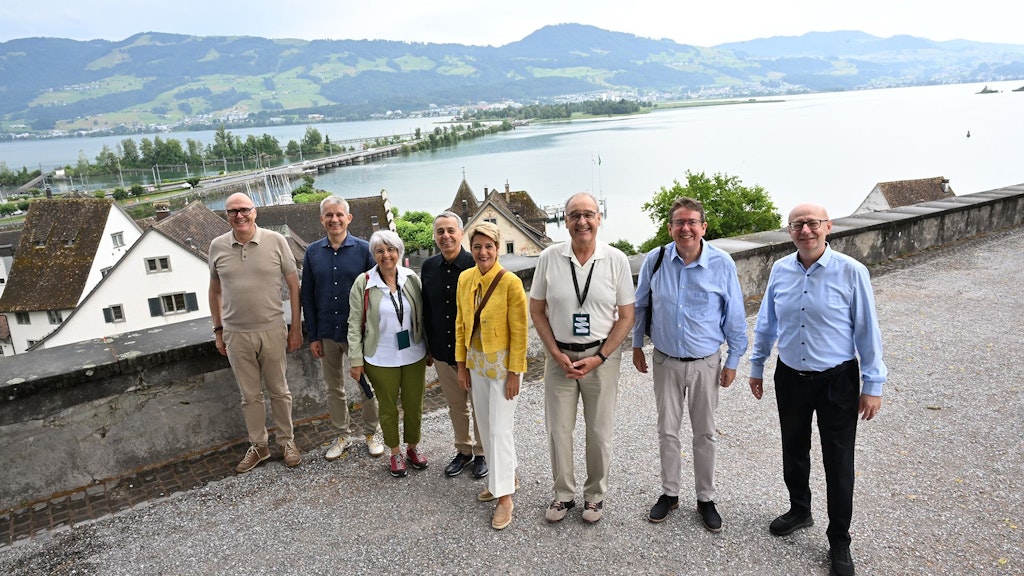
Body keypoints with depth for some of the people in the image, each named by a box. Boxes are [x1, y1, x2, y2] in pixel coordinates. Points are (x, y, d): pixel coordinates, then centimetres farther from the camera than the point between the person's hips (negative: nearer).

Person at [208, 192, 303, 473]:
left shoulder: (275, 241, -7)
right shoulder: (217, 246, 1)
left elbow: (294, 285, -2)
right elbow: (215, 290, 12)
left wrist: (296, 326, -3)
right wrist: (218, 329, 11)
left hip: (272, 331, -2)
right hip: (236, 334, 2)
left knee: (279, 391, 12)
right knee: (250, 395, 14)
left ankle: (287, 441, 29)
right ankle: (258, 445, 30)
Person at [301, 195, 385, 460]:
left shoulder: (363, 249, -7)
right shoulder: (312, 252, 2)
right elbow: (307, 297, 5)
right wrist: (312, 336, 1)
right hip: (327, 334, 3)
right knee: (334, 388, 14)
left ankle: (371, 433, 28)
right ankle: (342, 435, 31)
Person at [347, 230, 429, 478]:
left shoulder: (412, 279, -3)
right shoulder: (363, 283, -9)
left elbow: (422, 316, 4)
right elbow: (355, 325, -6)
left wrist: (429, 349, 6)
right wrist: (355, 360, -7)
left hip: (414, 355, 2)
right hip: (381, 359, -2)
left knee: (414, 404, 14)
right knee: (388, 407, 13)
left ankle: (413, 446, 37)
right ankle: (395, 452, 33)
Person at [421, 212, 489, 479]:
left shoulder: (475, 265, -15)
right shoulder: (429, 267, 0)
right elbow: (426, 310, 9)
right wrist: (429, 347, 11)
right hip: (443, 352, 5)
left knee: (479, 406, 12)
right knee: (456, 406, 19)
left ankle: (481, 453, 31)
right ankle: (463, 450, 37)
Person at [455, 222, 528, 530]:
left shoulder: (510, 282, -17)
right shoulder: (465, 279, 1)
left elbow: (519, 332, -14)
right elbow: (461, 323, 8)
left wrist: (514, 373, -14)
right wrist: (461, 364, 8)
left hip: (503, 363, -6)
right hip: (476, 362, 6)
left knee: (500, 428, -2)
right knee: (485, 425, 15)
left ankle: (505, 496, 10)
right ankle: (502, 476, 34)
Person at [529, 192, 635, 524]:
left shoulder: (616, 260, -7)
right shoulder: (549, 257, -5)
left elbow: (626, 316, -2)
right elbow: (537, 311, 3)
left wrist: (598, 358, -10)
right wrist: (557, 354, -6)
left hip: (602, 356, -1)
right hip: (559, 355, 1)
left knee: (600, 432, 10)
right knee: (558, 430, 9)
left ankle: (595, 494, 31)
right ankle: (563, 494, 30)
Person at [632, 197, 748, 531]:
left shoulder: (722, 264, -12)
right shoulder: (655, 260, -9)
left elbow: (735, 316, -3)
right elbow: (640, 305, 7)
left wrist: (733, 361, 1)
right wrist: (637, 345, 10)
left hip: (706, 363, -1)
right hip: (666, 361, 1)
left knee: (705, 434, 12)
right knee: (667, 431, 13)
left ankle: (705, 499, 29)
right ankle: (669, 493, 31)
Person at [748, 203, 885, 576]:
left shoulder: (851, 272, -14)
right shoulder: (780, 270, -2)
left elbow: (867, 331, -9)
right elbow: (766, 324, 9)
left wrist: (873, 385, -7)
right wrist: (757, 366, 13)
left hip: (837, 381, -4)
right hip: (790, 378, 4)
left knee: (839, 463, 7)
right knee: (793, 451, 19)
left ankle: (839, 542, 25)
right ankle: (799, 511, 44)